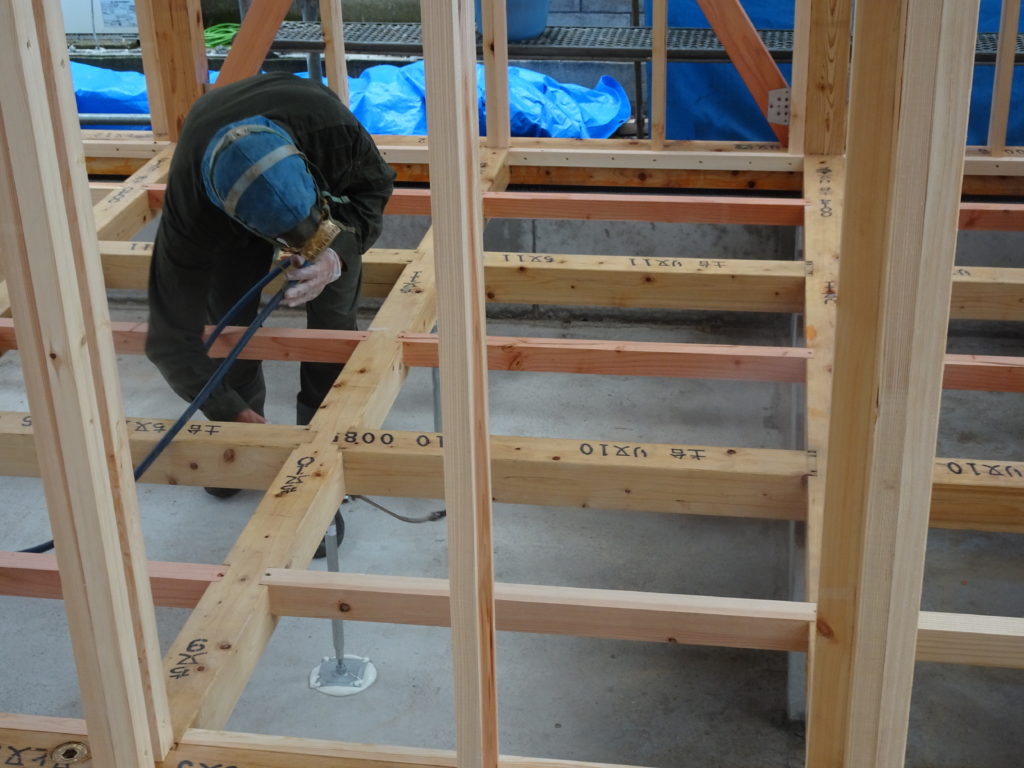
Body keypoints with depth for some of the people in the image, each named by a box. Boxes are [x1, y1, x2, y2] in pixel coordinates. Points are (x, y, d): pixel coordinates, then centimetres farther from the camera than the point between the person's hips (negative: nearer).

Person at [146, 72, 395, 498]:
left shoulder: (333, 128, -44)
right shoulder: (191, 212, -43)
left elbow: (375, 186, -20)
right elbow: (171, 338, -33)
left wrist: (337, 254, -39)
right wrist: (233, 415, -35)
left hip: (328, 183, 1)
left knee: (332, 310, -11)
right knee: (228, 317, -9)